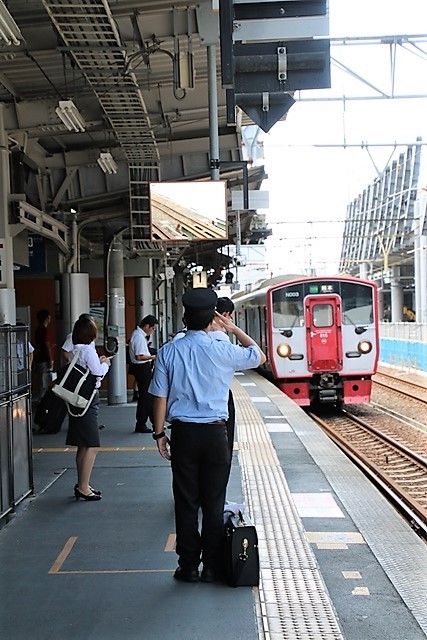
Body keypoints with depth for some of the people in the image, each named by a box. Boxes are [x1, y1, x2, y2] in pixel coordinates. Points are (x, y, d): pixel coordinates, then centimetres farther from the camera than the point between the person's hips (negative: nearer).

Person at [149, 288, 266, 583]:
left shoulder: (168, 352, -3)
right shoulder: (222, 351, -7)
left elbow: (160, 397, -2)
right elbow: (259, 356, 10)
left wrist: (159, 433, 7)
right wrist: (235, 330, 15)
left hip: (183, 434, 1)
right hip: (215, 434, -1)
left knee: (186, 502, 9)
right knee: (214, 503, 9)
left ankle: (189, 567, 17)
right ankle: (212, 567, 17)